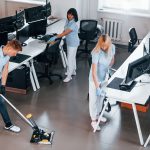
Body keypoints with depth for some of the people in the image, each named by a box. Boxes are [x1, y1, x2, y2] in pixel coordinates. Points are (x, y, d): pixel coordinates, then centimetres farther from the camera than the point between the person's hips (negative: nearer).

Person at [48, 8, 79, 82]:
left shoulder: (73, 24, -28)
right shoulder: (67, 21, 0)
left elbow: (65, 33, -34)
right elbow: (65, 31, 12)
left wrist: (55, 37, -37)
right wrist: (58, 36, 0)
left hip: (73, 43, -9)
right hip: (69, 42, 9)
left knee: (70, 58, -6)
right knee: (72, 57, 21)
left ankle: (69, 76, 2)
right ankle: (73, 71, 37)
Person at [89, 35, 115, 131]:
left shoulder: (112, 48, -14)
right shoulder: (96, 53, -32)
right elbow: (94, 71, -33)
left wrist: (108, 69, 7)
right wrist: (97, 86, -35)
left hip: (105, 77, 6)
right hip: (95, 79, -6)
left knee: (102, 96, 23)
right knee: (94, 99, 8)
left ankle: (98, 114, 45)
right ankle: (94, 120, 25)